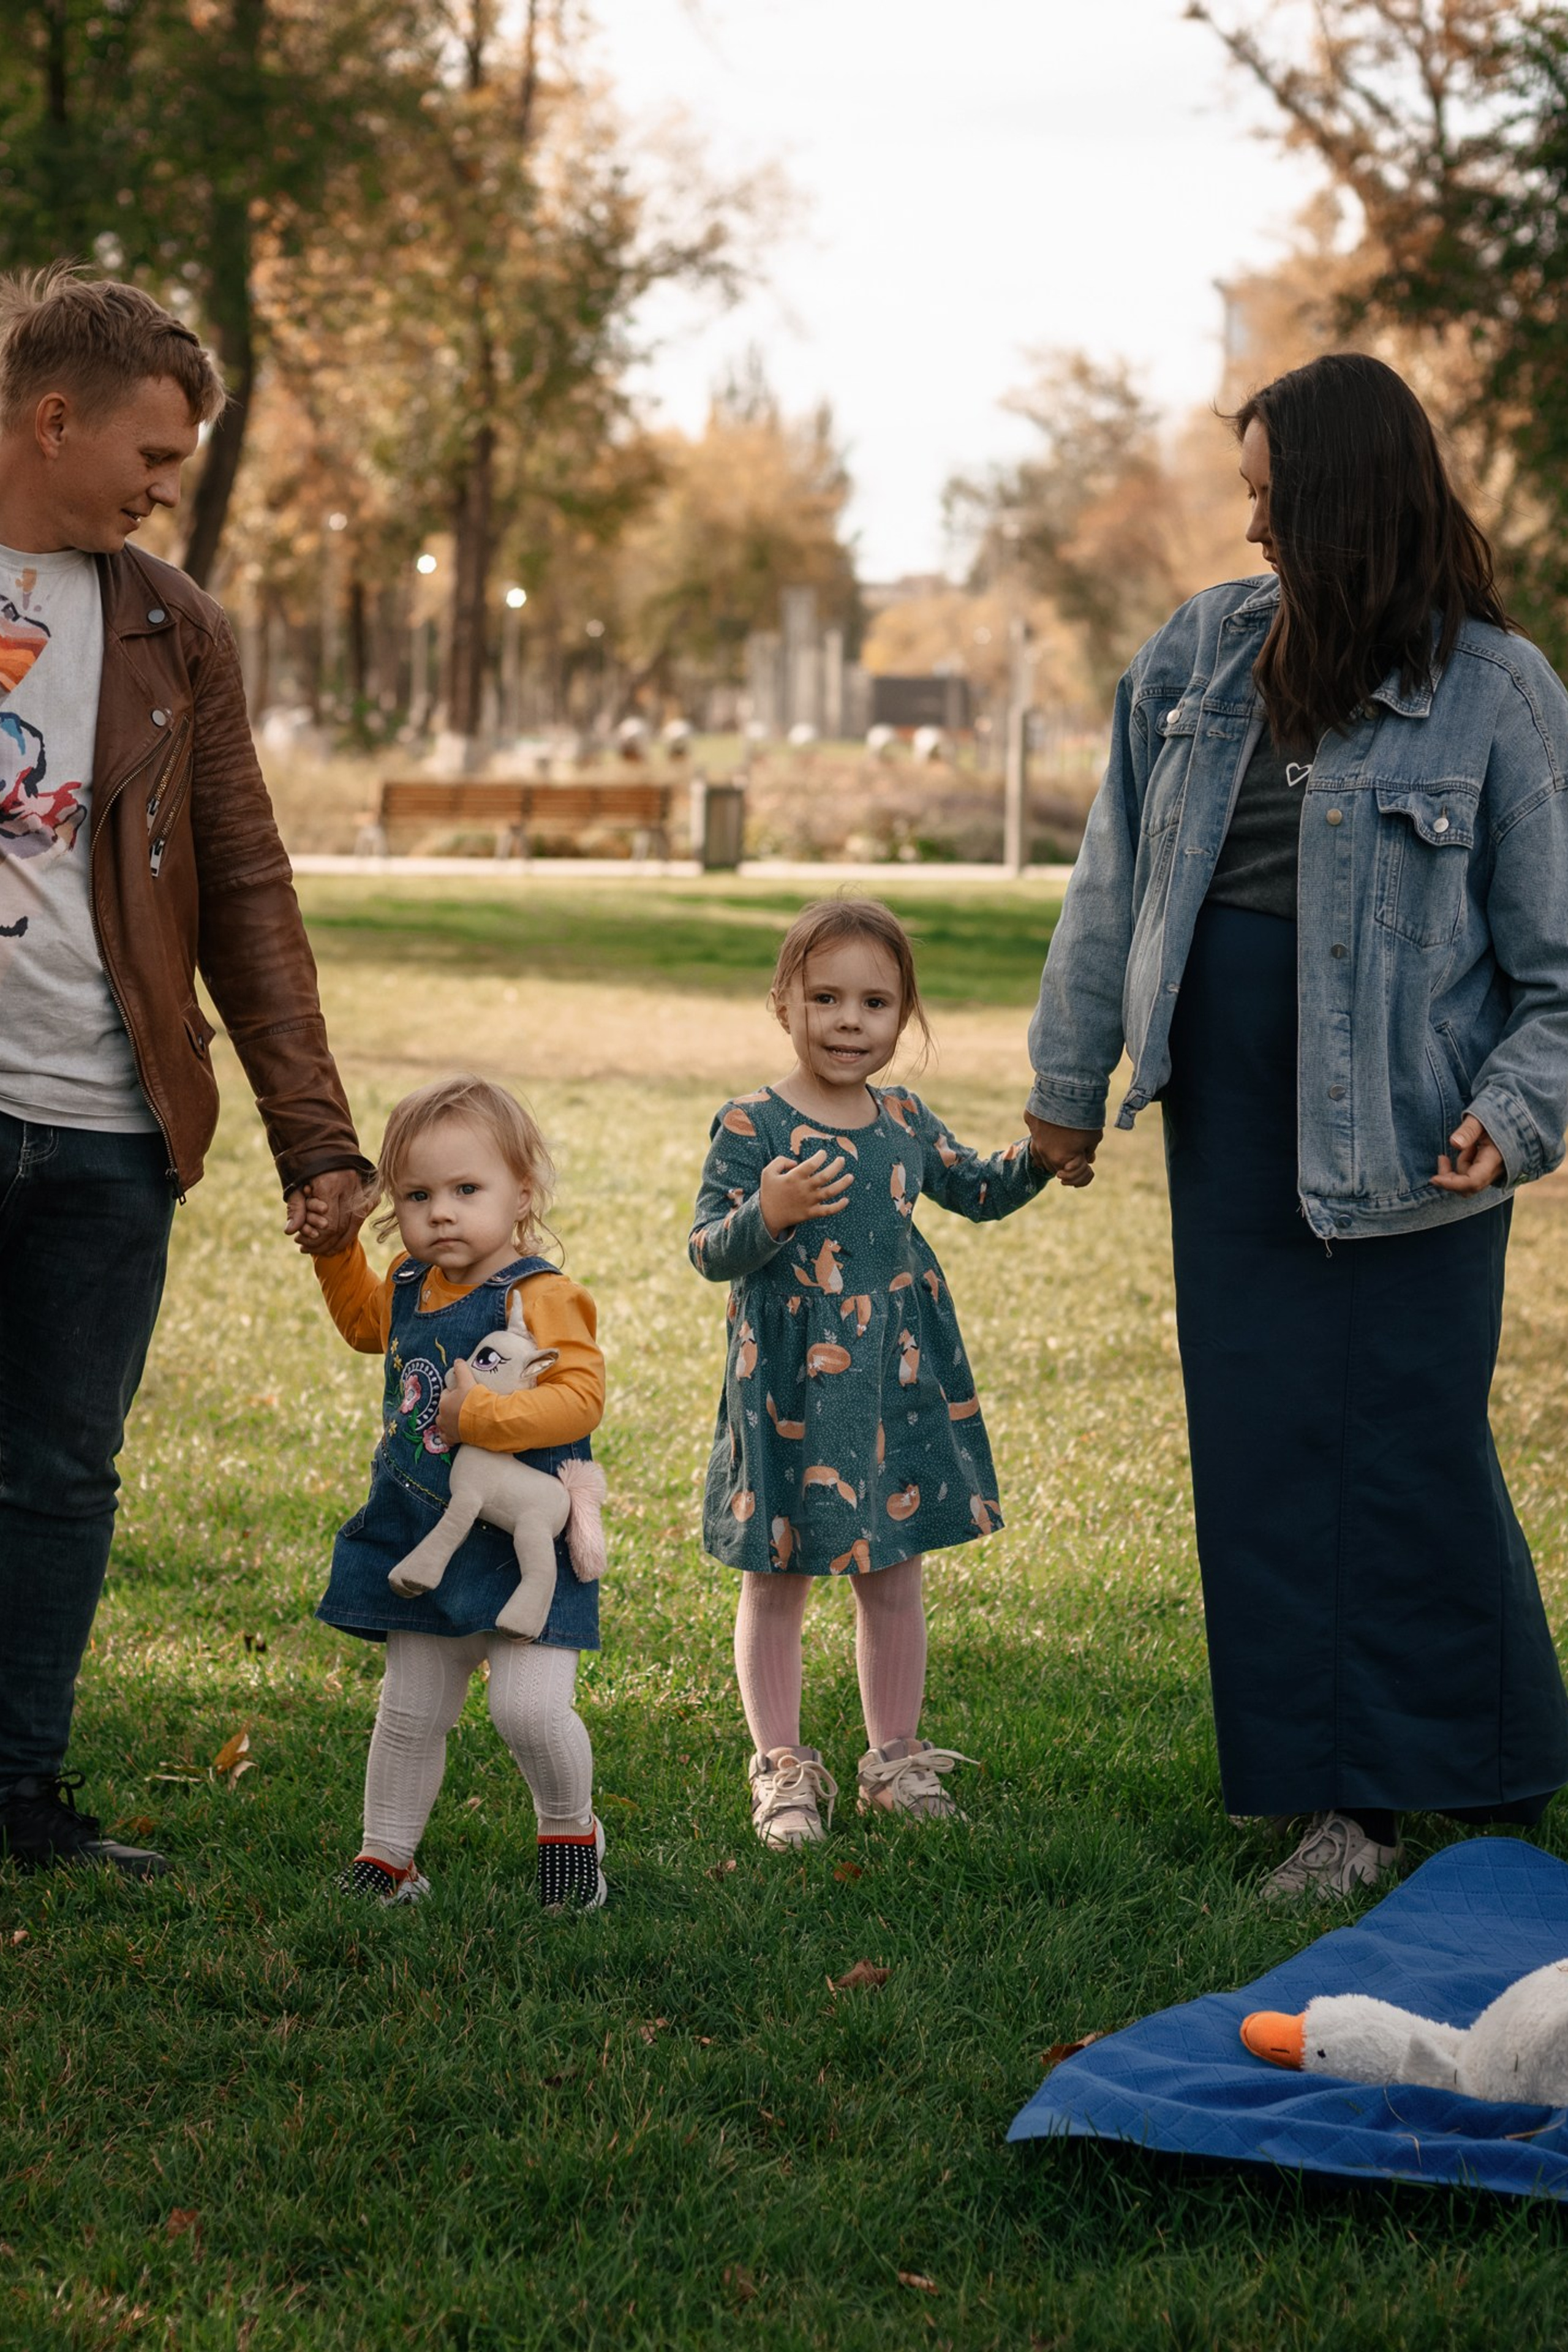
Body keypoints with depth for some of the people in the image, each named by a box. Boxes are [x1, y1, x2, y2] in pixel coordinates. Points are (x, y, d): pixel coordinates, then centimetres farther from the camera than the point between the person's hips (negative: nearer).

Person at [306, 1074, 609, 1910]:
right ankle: (386, 1855, 24)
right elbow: (365, 1323, 31)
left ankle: (570, 1830, 12)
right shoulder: (409, 1286, 7)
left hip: (521, 1546, -7)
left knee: (529, 1704, -14)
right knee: (409, 1711, 12)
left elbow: (580, 1395, -26)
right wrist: (334, 1247, 18)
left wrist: (484, 1416, -34)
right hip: (423, 1541, 7)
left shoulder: (540, 1296, -17)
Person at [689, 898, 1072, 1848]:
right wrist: (768, 1214, -30)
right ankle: (783, 1768, 17)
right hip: (789, 1392, -4)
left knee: (895, 1580, 13)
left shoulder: (906, 1121, 6)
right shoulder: (752, 1127, -10)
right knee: (778, 1583, 6)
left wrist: (1040, 1154, 5)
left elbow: (978, 1190, 22)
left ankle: (895, 1757, 25)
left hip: (896, 1385, 5)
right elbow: (708, 1250, -12)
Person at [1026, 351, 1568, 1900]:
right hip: (1231, 1095, 5)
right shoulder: (1205, 651, 6)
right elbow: (1116, 875, 12)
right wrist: (1070, 1074, 14)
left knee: (1410, 1428, -1)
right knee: (1264, 1431, 7)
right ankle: (1341, 1793, 18)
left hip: (1399, 1119, -5)